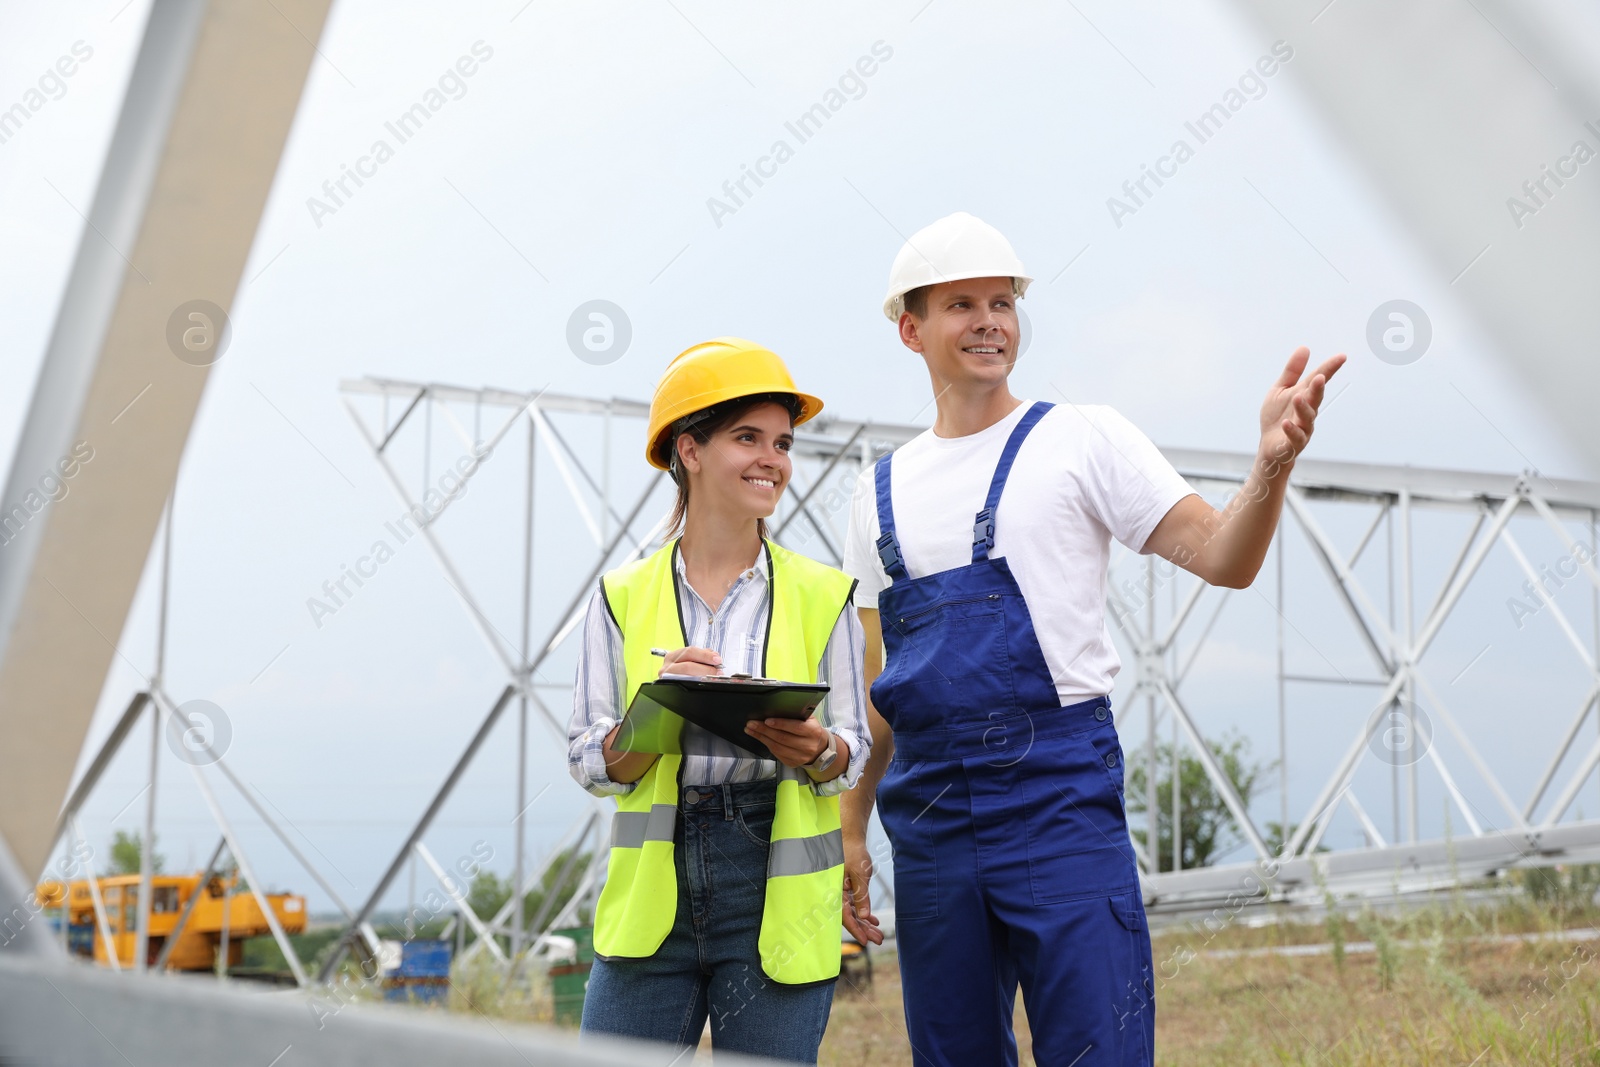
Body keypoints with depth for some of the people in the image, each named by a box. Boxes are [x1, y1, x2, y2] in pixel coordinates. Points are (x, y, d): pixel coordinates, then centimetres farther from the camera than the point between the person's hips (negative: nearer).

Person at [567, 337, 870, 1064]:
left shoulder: (822, 596, 3)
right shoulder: (622, 597, 4)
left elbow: (853, 753, 5)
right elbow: (591, 765, 2)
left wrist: (815, 750, -17)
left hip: (776, 892, 0)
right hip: (652, 891, 0)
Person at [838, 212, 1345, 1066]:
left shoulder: (1081, 439, 2)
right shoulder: (881, 490, 14)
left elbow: (1222, 559, -7)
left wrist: (1273, 461, -25)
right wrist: (851, 830, 14)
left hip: (1059, 796, -4)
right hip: (928, 815, 4)